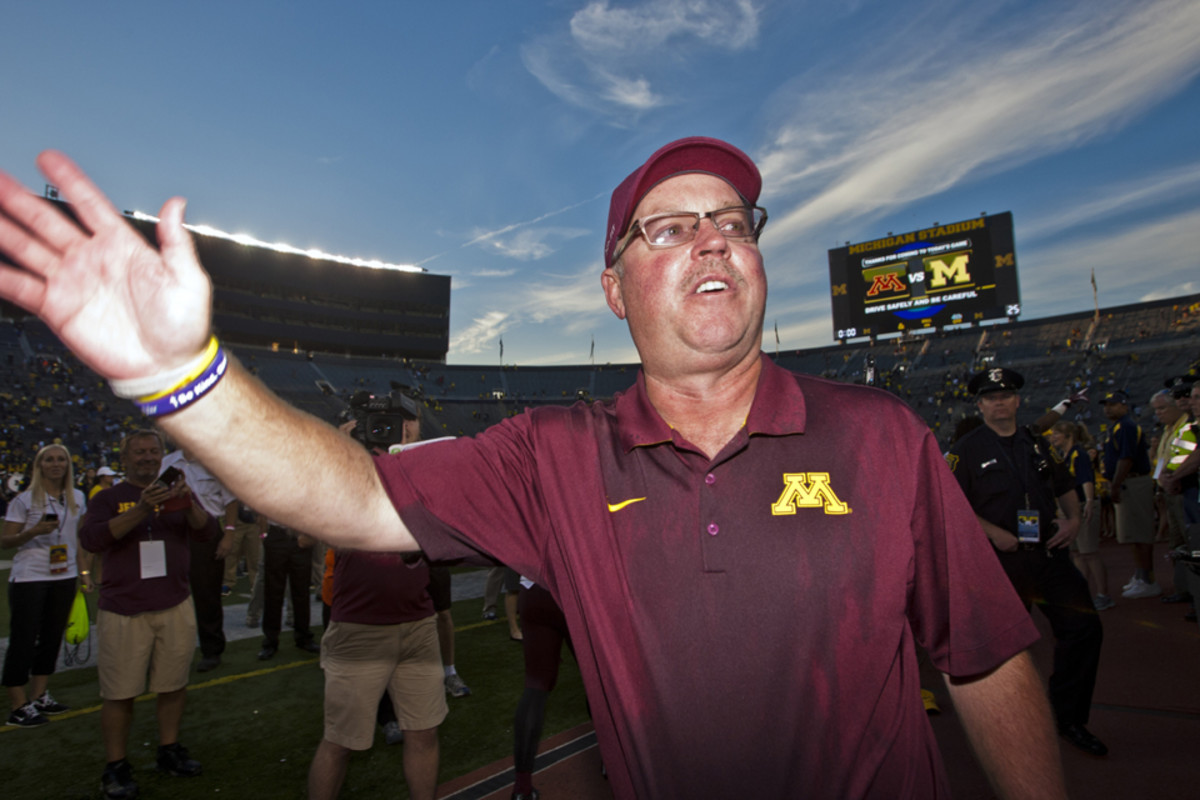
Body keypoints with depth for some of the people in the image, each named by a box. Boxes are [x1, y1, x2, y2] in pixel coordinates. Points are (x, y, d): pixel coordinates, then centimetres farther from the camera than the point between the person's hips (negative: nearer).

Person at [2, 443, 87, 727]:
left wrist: (83, 570, 11)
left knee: (52, 637, 10)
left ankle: (39, 696, 22)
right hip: (29, 578, -5)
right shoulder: (24, 500, -6)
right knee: (23, 640, -1)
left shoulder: (77, 498, 8)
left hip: (64, 577, 5)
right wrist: (34, 531, -23)